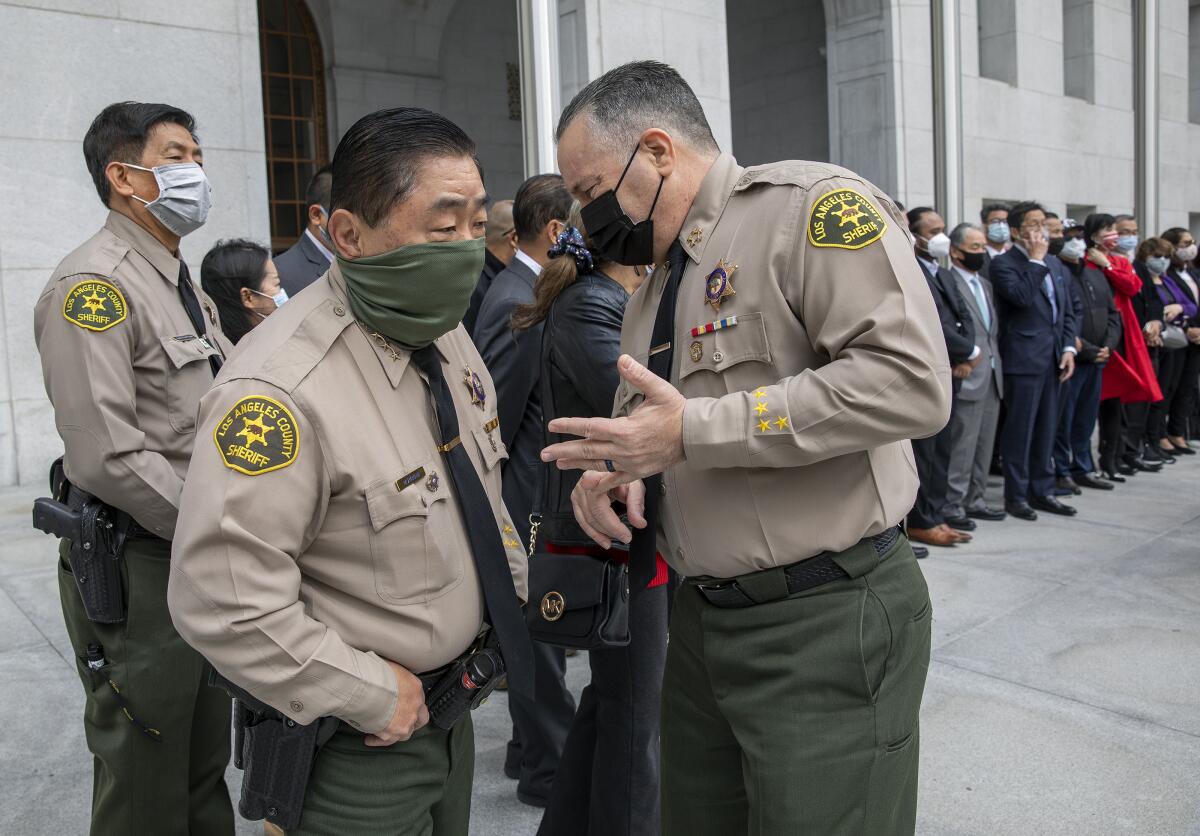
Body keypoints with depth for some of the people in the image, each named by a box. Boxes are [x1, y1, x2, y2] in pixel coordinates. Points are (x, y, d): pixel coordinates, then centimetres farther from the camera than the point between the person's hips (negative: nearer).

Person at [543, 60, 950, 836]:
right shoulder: (656, 284, 14)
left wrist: (691, 431, -24)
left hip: (828, 623, -7)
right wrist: (615, 471, -2)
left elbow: (910, 380, -24)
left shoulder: (814, 205, -12)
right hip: (703, 620, 8)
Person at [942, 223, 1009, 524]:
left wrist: (996, 360, 13)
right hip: (968, 375, -9)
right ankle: (952, 506, 2)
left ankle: (974, 500, 21)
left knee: (984, 444, 12)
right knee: (962, 445, -5)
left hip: (991, 375, 9)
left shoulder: (985, 284, 19)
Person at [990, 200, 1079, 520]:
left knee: (1046, 428, 13)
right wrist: (1036, 260, -14)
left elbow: (1068, 310, 18)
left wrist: (1068, 348, 6)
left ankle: (1042, 491, 22)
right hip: (1023, 359, -7)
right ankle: (1016, 495, 7)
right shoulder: (1003, 263, -6)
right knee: (1020, 429, -2)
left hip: (1053, 358, 7)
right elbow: (1022, 296, -24)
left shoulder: (1055, 263, 17)